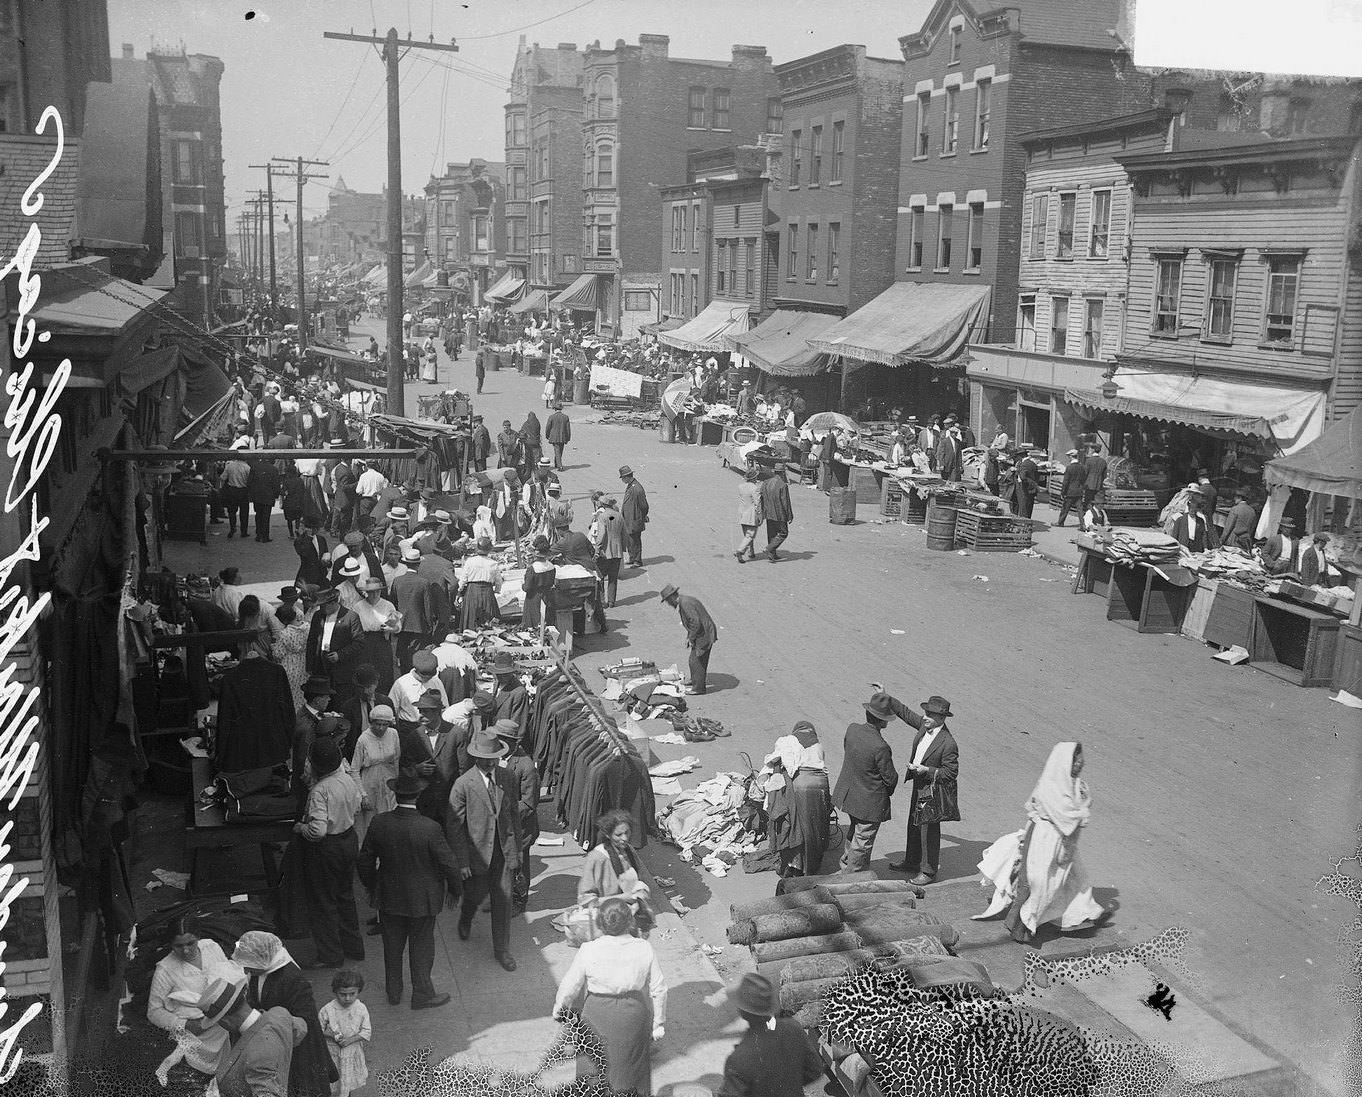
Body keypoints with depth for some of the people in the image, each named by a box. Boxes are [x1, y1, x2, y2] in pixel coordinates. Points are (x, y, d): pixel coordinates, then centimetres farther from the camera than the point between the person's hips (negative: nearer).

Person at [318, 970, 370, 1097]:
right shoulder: (327, 1010, -17)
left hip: (353, 1053, 2)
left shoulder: (361, 1009, -13)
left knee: (349, 1083, 20)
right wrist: (329, 1033, -24)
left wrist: (351, 1039, -22)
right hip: (333, 1053, -2)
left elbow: (367, 1032, -8)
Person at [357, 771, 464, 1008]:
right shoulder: (430, 829, -27)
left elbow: (364, 861, -3)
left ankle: (393, 991, 38)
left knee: (392, 945, 21)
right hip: (422, 899, -3)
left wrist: (371, 886, 15)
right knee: (421, 946, 15)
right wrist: (455, 888, 2)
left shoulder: (379, 823, -16)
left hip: (388, 898, 3)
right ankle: (422, 994, 29)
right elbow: (448, 864, -17)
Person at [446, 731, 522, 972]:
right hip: (477, 851, -3)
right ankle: (465, 920, 49)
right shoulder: (463, 785, -15)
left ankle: (502, 949, 21)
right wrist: (462, 861, -12)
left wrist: (518, 848, 9)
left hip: (504, 850, 3)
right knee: (476, 895, 13)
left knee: (503, 900, 5)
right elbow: (454, 826, -11)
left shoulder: (506, 778, -2)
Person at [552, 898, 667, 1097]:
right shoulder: (644, 949, -14)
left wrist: (559, 1006, 13)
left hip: (598, 1016, -1)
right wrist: (658, 1022, 7)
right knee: (631, 1065, 23)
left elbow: (570, 986, -7)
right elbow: (658, 989, -6)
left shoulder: (588, 950, -19)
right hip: (633, 1015, 1)